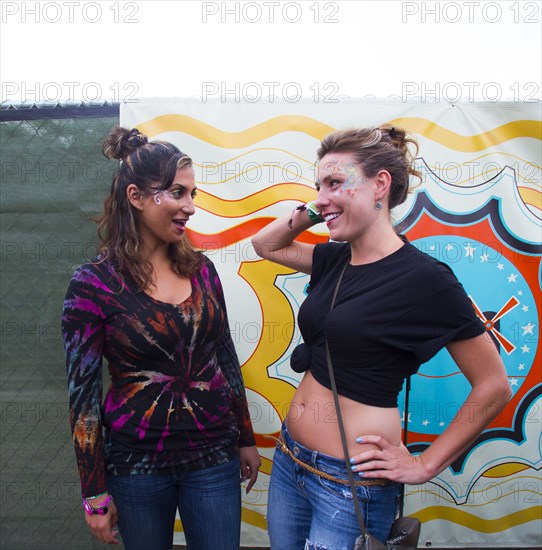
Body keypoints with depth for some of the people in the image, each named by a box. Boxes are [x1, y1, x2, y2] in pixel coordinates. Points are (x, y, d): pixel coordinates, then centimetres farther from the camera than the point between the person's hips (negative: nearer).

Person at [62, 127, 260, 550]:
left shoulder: (201, 268, -1)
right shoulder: (93, 284, -13)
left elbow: (226, 358, 7)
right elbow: (83, 391, -9)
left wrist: (246, 438, 11)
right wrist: (95, 493, -5)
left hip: (214, 455, 3)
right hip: (137, 463, -2)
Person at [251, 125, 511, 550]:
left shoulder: (424, 278, -18)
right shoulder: (336, 259, 1)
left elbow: (494, 386, -12)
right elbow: (266, 245, 17)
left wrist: (425, 466, -9)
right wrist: (311, 211, 0)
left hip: (350, 483, -7)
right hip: (289, 460, 7)